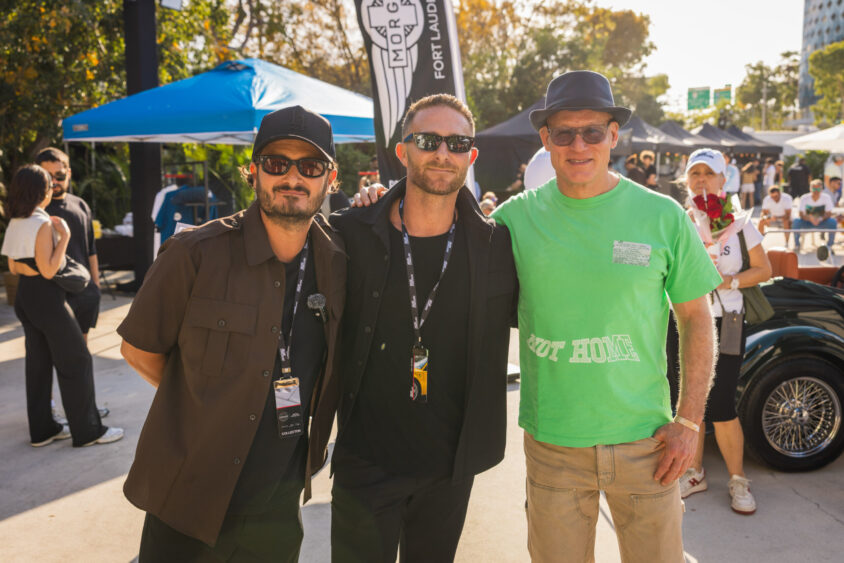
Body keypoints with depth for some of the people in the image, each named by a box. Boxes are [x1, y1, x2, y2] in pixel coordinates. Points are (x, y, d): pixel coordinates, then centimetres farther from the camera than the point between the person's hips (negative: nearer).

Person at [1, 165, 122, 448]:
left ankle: (42, 429, 22)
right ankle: (87, 430, 3)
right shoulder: (42, 224, -18)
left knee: (38, 362, 14)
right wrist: (64, 236, -18)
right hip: (46, 297, -9)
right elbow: (48, 270, -21)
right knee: (76, 361, -1)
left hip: (25, 295, 9)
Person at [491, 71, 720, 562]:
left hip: (643, 438, 0)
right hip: (551, 442, 1)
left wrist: (689, 421, -4)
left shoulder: (663, 216, -4)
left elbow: (697, 319, 2)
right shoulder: (516, 217, -3)